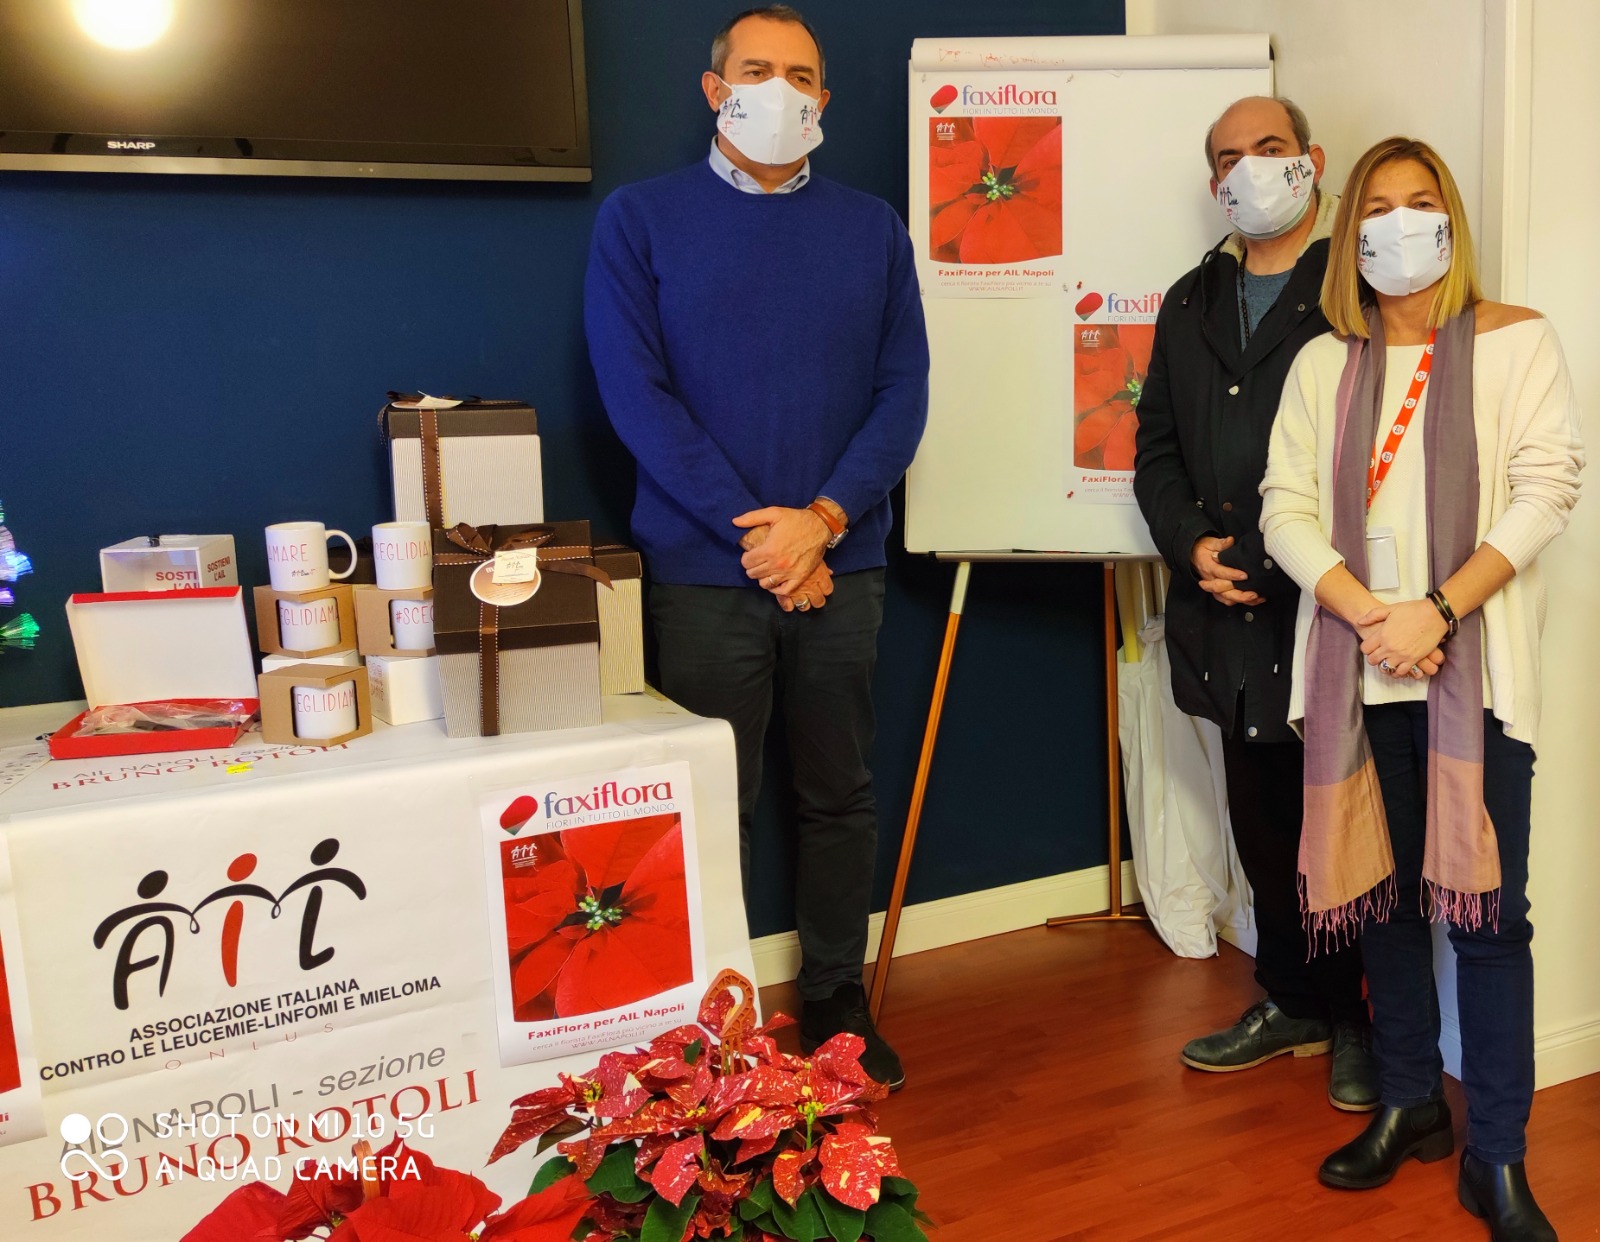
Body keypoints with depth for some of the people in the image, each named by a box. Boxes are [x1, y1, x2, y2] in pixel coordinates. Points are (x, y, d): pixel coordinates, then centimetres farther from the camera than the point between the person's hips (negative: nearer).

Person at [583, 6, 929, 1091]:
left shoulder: (872, 227, 10)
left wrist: (821, 520, -11)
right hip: (707, 570, -2)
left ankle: (836, 1000, 27)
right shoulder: (642, 219, 2)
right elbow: (635, 391, -6)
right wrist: (755, 529, -12)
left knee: (841, 794, 11)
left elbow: (904, 389, 4)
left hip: (843, 565, 3)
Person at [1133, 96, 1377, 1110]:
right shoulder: (1192, 303, 16)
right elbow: (1156, 446, 16)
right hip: (1231, 618, 6)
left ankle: (1363, 1022, 21)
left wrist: (1269, 562, -16)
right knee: (1263, 819, 14)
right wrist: (1192, 545, -1)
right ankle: (1294, 1003, 31)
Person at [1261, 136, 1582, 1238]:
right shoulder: (1324, 363, 11)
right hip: (1358, 669, 3)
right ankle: (1410, 1105, 27)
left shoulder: (1515, 341, 3)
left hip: (1475, 665, -3)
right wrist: (1368, 614, -12)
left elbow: (1547, 488, -6)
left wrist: (1438, 613, -16)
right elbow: (1286, 507, 2)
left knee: (1487, 909, -1)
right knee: (1383, 892, 11)